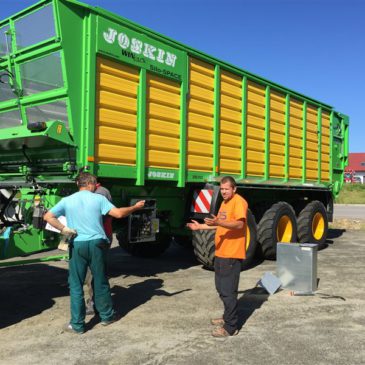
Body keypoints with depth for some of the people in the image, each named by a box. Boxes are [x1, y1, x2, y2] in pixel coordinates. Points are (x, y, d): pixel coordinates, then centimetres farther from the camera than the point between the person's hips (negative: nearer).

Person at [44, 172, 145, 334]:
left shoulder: (67, 200, 3)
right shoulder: (98, 198, -1)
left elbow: (48, 216, -5)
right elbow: (118, 213, -7)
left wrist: (64, 229, -7)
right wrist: (135, 207, 6)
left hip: (77, 245, 0)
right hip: (97, 243, 0)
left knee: (76, 284, 8)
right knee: (100, 281, 14)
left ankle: (77, 324, 10)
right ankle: (107, 316, 28)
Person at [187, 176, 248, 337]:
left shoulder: (239, 202, -13)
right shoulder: (224, 203, 17)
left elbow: (239, 224, -26)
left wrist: (218, 222, -38)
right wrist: (200, 226, 23)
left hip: (231, 254, -10)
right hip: (220, 253, 10)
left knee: (228, 291, -5)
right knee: (221, 288, 19)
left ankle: (230, 327, 5)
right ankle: (228, 317, 35)